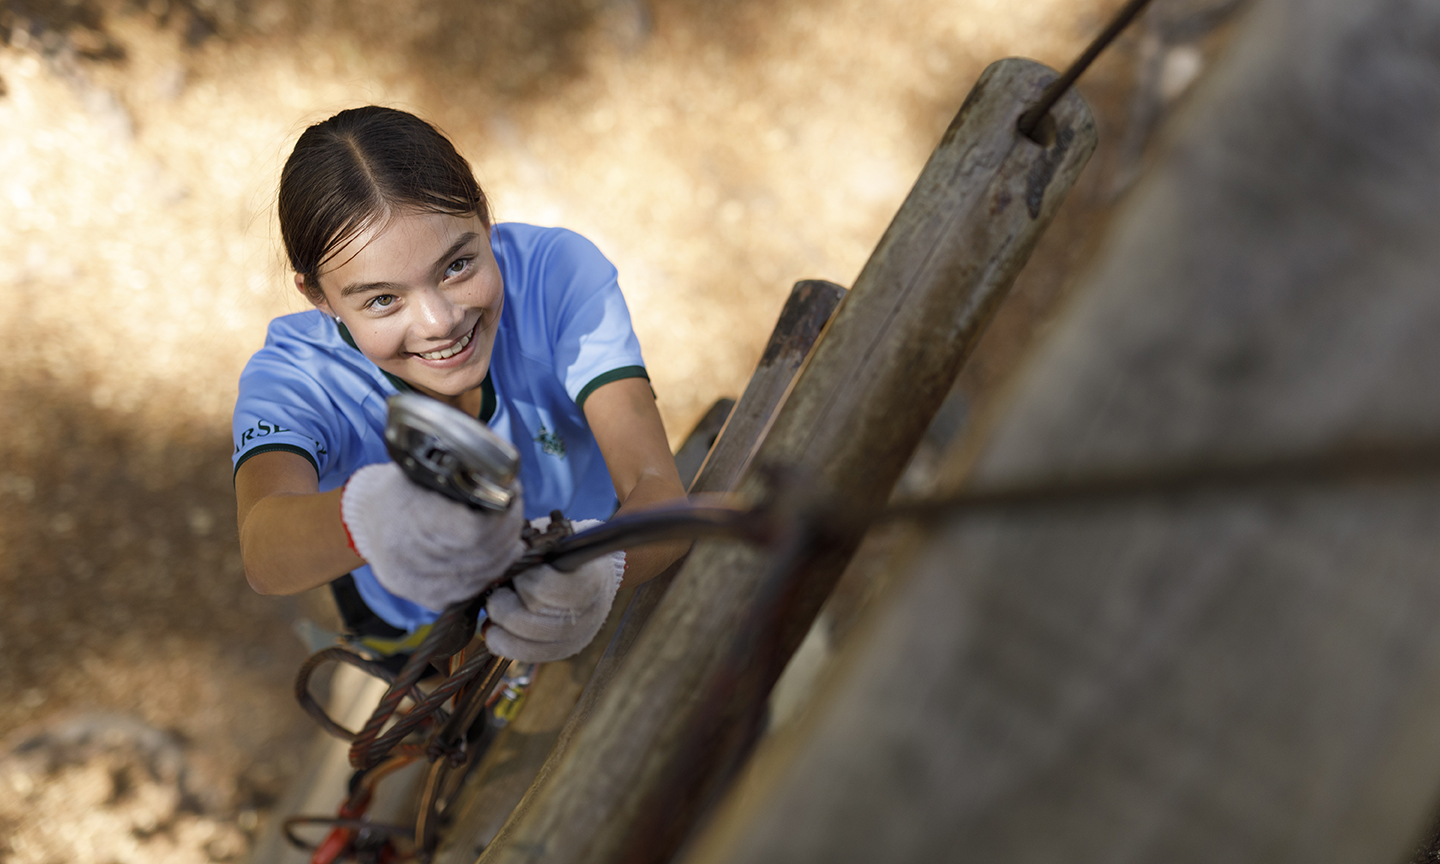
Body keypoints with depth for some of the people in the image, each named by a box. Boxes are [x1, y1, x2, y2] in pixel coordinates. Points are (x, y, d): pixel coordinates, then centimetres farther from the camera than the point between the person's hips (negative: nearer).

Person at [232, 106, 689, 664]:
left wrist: (598, 569, -65)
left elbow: (659, 489, -40)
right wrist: (367, 517, -79)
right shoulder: (291, 381, -33)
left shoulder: (561, 273, -32)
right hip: (415, 623, 0)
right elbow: (264, 554, -54)